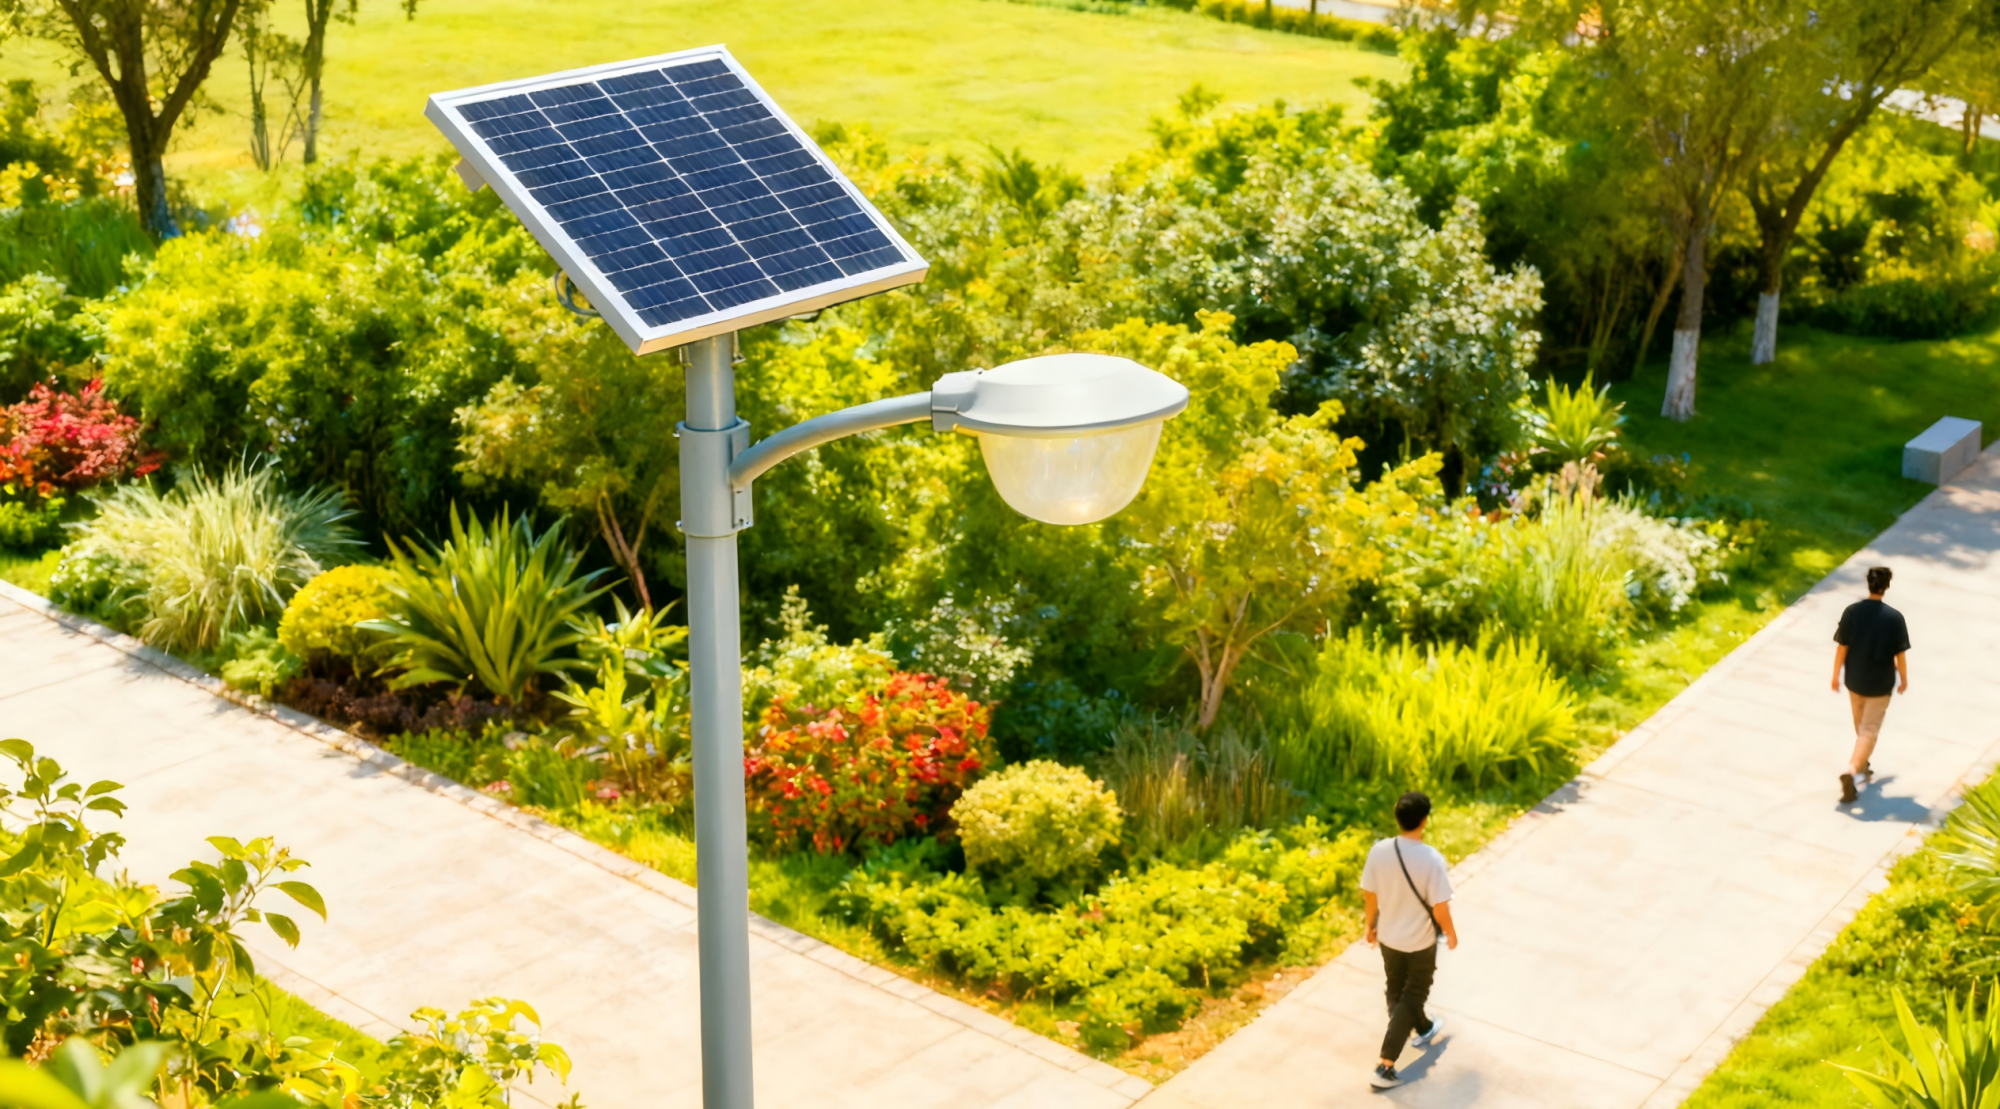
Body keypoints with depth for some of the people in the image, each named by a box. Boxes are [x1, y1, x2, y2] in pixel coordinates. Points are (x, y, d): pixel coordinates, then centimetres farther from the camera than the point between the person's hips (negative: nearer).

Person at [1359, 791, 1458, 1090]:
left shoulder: (1379, 851, -17)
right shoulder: (1431, 859, -28)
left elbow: (1369, 895, -4)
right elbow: (1440, 908, -22)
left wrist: (1370, 925, 14)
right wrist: (1451, 933, -2)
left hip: (1388, 935, 4)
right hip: (1420, 940, -4)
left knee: (1396, 990, 26)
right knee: (1412, 997, 10)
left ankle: (1421, 1030, 53)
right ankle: (1385, 1066, 5)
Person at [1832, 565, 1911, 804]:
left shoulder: (1851, 612, -11)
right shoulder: (1894, 618, -16)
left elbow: (1841, 647, -7)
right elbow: (1900, 654, -9)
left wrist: (1836, 675, 5)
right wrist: (1904, 679, 7)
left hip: (1854, 679, 3)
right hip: (1880, 683, -3)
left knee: (1861, 726, 24)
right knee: (1870, 731, 2)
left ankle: (1862, 766, 40)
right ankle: (1850, 771, -15)